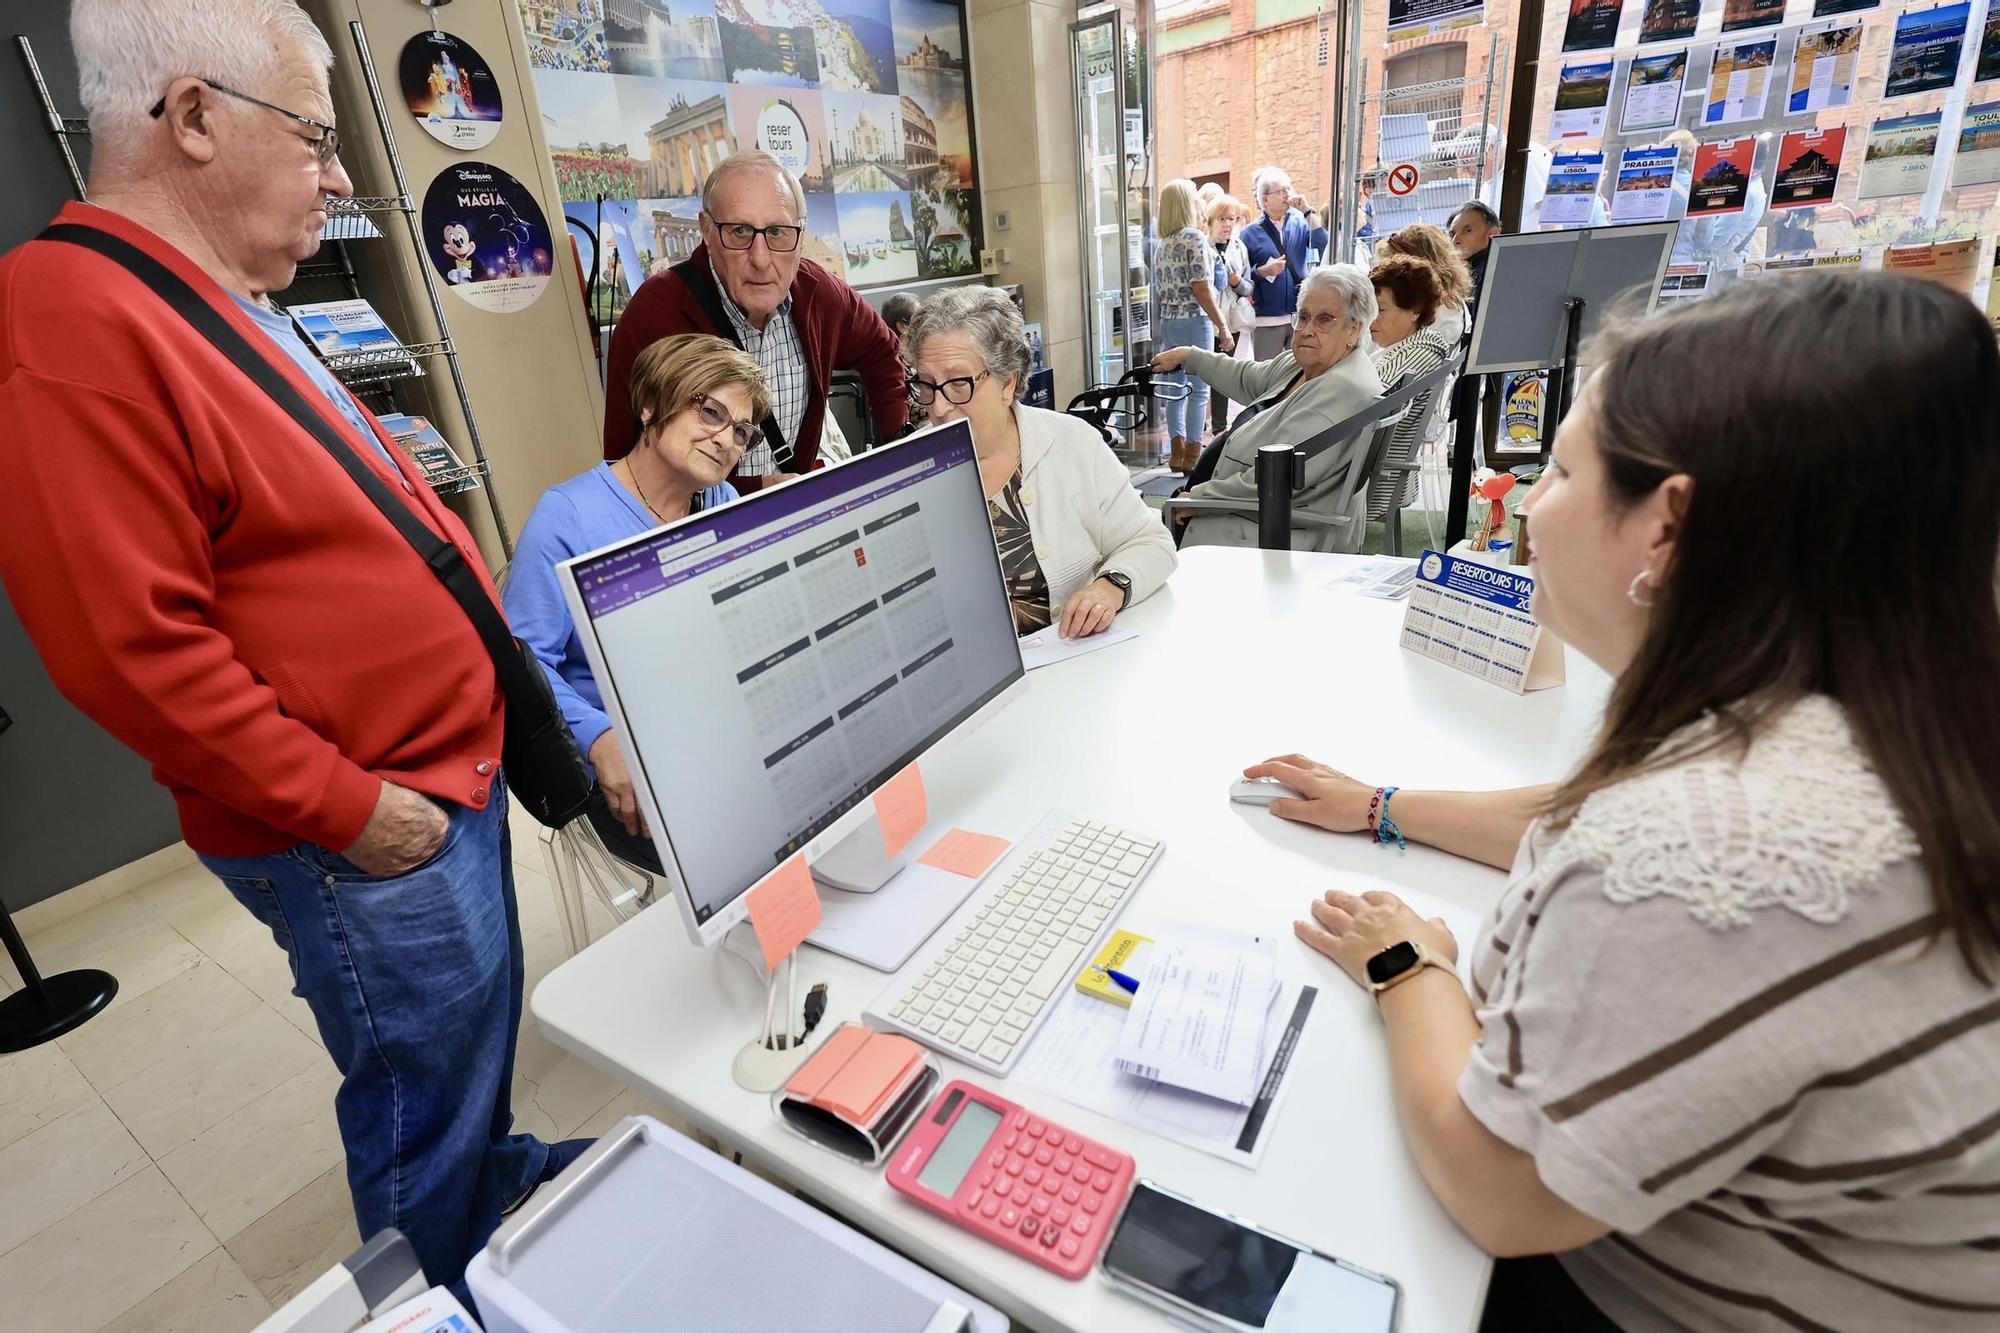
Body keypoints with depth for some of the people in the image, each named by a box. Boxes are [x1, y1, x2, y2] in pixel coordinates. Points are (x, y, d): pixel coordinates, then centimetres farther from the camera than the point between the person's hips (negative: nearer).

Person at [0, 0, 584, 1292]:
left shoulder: (234, 307, 11)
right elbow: (133, 647, -25)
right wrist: (346, 807, -18)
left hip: (443, 774, 9)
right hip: (368, 838, -9)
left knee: (480, 1036, 29)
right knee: (423, 1113, 13)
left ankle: (500, 1174, 53)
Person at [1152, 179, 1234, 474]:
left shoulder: (1162, 245, 13)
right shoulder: (1194, 238, -9)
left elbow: (1159, 291, 15)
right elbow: (1200, 288, -15)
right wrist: (1222, 325, -12)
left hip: (1167, 322, 7)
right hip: (1194, 320, -7)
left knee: (1175, 387, 10)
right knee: (1198, 389, -3)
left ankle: (1177, 452, 13)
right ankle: (1193, 456, -1)